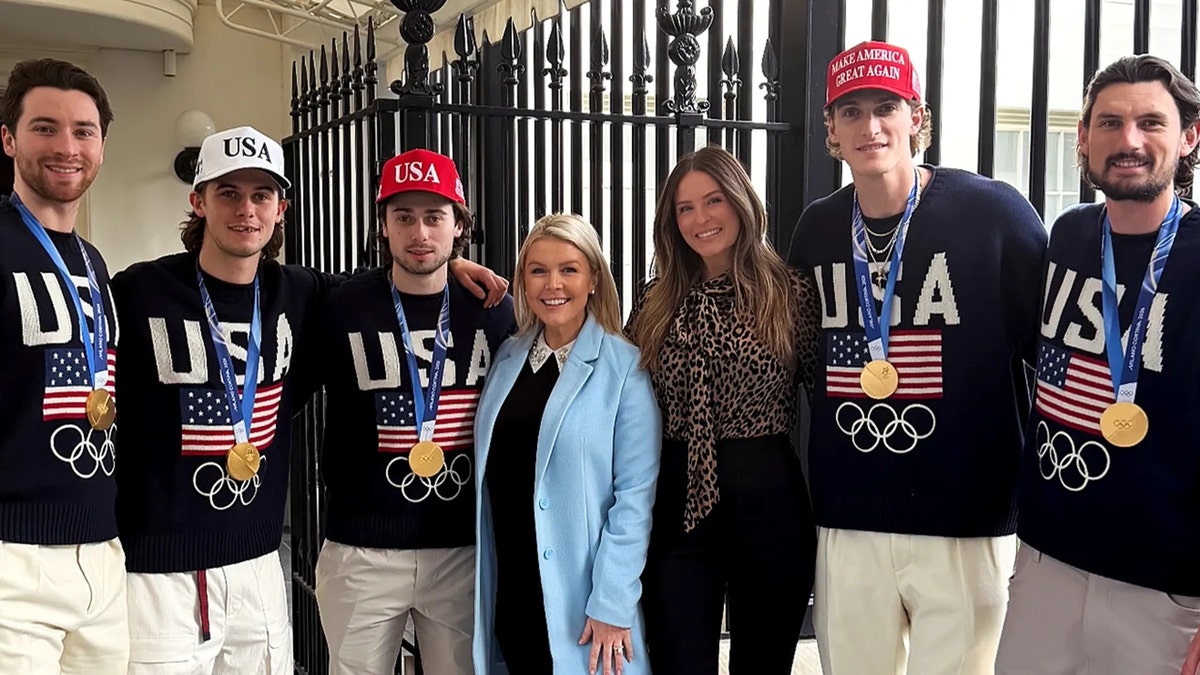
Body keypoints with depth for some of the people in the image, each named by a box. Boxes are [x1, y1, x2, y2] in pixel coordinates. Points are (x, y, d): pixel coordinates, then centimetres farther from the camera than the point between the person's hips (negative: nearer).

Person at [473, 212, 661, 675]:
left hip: (580, 595, -4)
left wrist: (612, 602, -15)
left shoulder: (625, 367, -8)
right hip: (508, 590, 4)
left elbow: (635, 492, -12)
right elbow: (489, 476, 11)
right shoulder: (506, 358, 6)